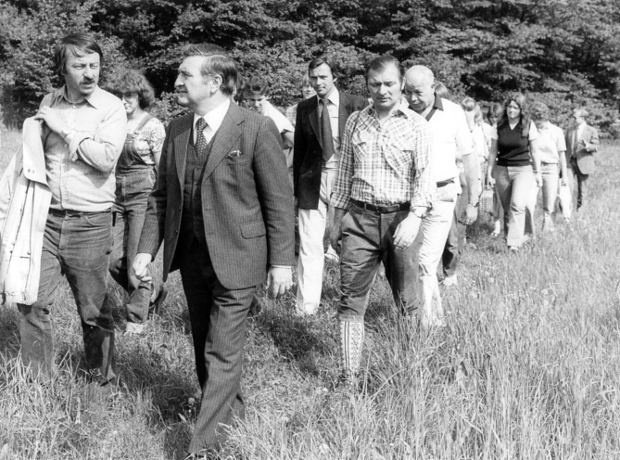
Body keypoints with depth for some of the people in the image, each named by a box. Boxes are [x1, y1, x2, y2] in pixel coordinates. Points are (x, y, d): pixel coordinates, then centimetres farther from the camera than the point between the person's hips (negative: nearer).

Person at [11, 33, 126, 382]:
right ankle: (38, 381, 18)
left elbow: (107, 158, -19)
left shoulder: (112, 107, -5)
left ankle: (102, 380, 23)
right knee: (32, 303, 3)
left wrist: (64, 128, -14)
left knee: (94, 311, 6)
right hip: (47, 218, 4)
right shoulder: (49, 103, 9)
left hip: (90, 222, -4)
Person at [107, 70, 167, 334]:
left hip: (144, 196, -6)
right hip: (117, 197, 6)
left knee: (136, 260, -4)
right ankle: (150, 295, 27)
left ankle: (137, 318, 10)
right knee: (115, 260, 3)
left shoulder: (153, 126, -7)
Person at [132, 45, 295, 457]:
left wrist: (282, 261, -10)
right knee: (204, 347, 17)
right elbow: (162, 196, 13)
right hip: (191, 257, 6)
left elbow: (279, 201, -9)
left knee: (222, 353, -5)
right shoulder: (177, 130, 7)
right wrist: (147, 249, 4)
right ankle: (231, 407, 38)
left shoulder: (257, 129, -11)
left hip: (236, 259, -6)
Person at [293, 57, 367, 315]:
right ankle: (306, 306, -2)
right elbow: (299, 149, 11)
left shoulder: (356, 105, -3)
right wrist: (296, 187, 7)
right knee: (309, 247, -3)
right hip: (313, 182, 2)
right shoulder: (304, 108, 7)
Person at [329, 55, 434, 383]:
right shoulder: (355, 122, 10)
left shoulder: (417, 126, 0)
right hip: (359, 218, 2)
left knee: (408, 301, 4)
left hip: (399, 218, -2)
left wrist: (414, 217, -20)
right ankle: (349, 378, 1)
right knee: (351, 300, -2)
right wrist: (337, 216, 15)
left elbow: (425, 176, -6)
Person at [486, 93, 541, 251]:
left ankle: (514, 241, -20)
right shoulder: (499, 126, 4)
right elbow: (493, 151, 9)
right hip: (502, 169, 3)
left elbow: (534, 152, 5)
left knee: (517, 204, -20)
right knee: (507, 208, 6)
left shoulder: (529, 126, -1)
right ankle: (514, 236, 19)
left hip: (523, 169, -3)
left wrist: (537, 173, 6)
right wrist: (489, 172, 6)